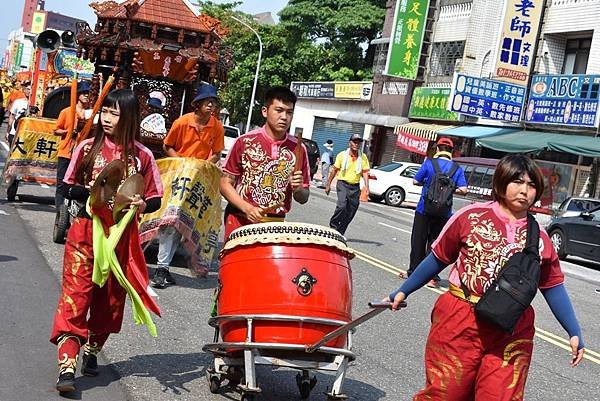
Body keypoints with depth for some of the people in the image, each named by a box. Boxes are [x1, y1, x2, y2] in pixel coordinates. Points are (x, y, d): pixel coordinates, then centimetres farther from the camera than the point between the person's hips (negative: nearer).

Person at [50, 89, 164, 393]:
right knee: (75, 294, -7)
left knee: (110, 298, 12)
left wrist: (142, 204, -19)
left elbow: (155, 199, 3)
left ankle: (92, 351, 35)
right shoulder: (88, 148, 1)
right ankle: (67, 365, -9)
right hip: (85, 231, -1)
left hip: (121, 236, 1)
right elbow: (66, 188, 5)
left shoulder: (142, 156, 0)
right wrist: (89, 191, -15)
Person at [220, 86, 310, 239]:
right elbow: (225, 183, 1)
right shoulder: (245, 142, -2)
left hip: (275, 224, 2)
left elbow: (304, 198, 11)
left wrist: (298, 189, -12)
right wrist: (247, 208, -14)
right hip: (240, 220, -2)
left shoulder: (298, 149, 4)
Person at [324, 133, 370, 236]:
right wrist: (328, 185, 5)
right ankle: (333, 226, -3)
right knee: (342, 205, -23)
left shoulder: (363, 157, 4)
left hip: (355, 187, 3)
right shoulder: (342, 155, 0)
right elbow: (334, 170, 5)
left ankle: (340, 233, 15)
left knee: (351, 212, 3)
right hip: (343, 184, -3)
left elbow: (365, 172, 1)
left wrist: (367, 186, -13)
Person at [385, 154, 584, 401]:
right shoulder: (471, 216, -2)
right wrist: (403, 291, 9)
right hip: (460, 324, -2)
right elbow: (438, 259, 6)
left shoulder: (540, 237, 6)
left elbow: (553, 287, 12)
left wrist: (574, 333, 10)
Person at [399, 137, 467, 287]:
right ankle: (432, 277, 6)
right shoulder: (457, 169, -1)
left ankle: (413, 272, 19)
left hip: (424, 210, -1)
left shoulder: (429, 164, -6)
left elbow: (415, 181, -2)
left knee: (418, 242, 10)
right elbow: (463, 189, -8)